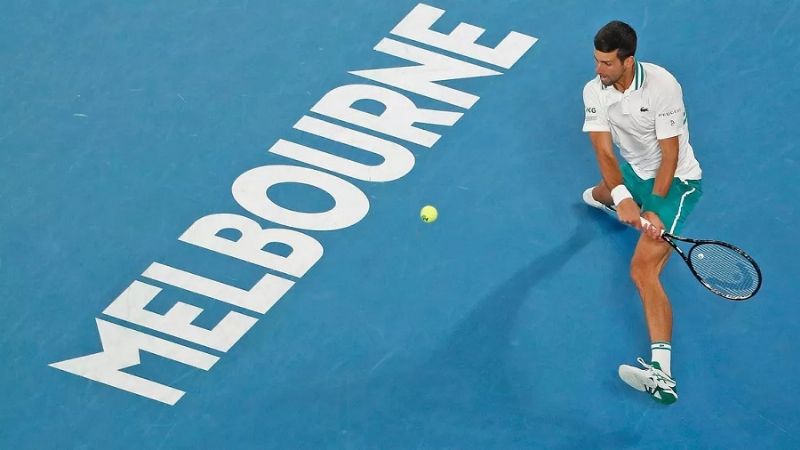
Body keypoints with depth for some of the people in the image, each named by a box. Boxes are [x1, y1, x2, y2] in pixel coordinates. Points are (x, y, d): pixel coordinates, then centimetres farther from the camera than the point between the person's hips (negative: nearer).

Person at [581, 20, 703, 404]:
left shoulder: (662, 86, -29)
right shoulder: (595, 91, -13)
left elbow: (670, 157, -25)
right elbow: (604, 152, -19)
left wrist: (653, 210, -31)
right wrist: (621, 197, -36)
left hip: (675, 180, -7)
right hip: (634, 170, 8)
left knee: (642, 269, -26)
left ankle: (661, 374, -37)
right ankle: (603, 198, 87)